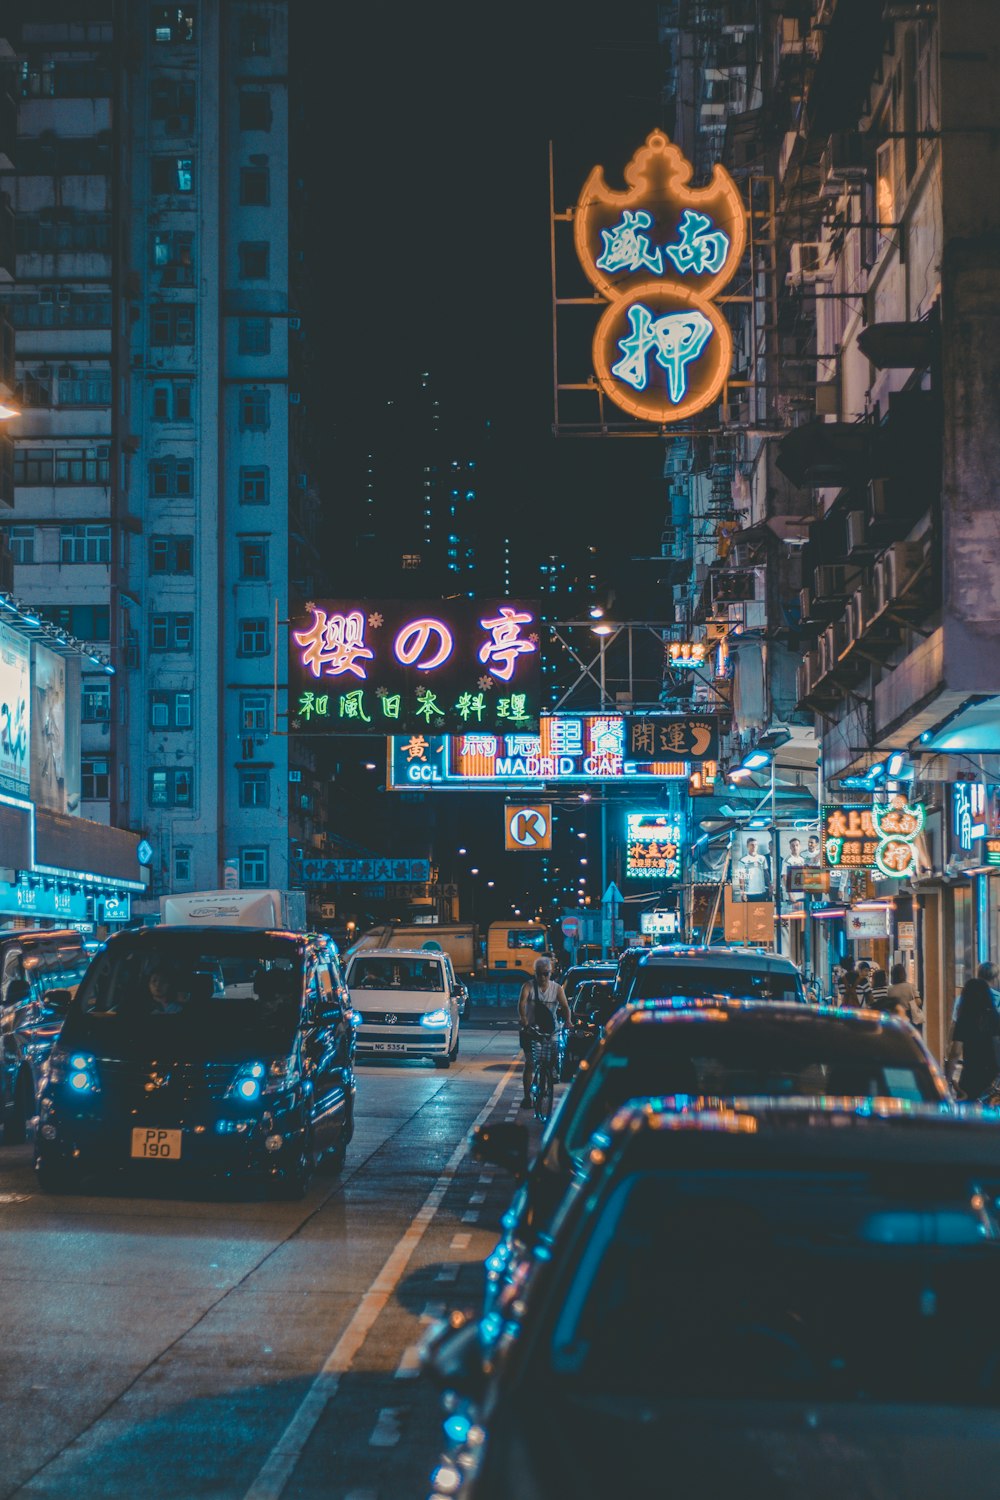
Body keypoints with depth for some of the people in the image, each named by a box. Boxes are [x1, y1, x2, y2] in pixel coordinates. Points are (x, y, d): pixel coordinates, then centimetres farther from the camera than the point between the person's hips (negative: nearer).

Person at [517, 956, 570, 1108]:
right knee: (530, 1063, -6)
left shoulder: (557, 989, 0)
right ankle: (527, 1096, -2)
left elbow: (565, 1007, -13)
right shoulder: (529, 986, -5)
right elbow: (522, 1001, -22)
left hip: (551, 1030, 1)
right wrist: (522, 1017, -42)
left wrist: (567, 1021, -34)